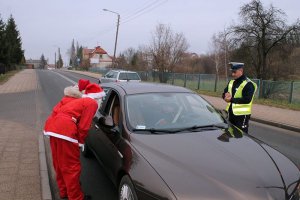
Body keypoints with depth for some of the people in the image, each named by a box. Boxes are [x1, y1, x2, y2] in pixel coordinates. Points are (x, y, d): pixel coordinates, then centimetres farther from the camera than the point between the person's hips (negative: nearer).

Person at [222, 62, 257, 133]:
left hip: (242, 114, -8)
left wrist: (231, 99, -22)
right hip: (231, 113, 8)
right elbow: (224, 93, 14)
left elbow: (247, 99, -23)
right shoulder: (231, 82, 11)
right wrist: (226, 95, -11)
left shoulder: (248, 84, -13)